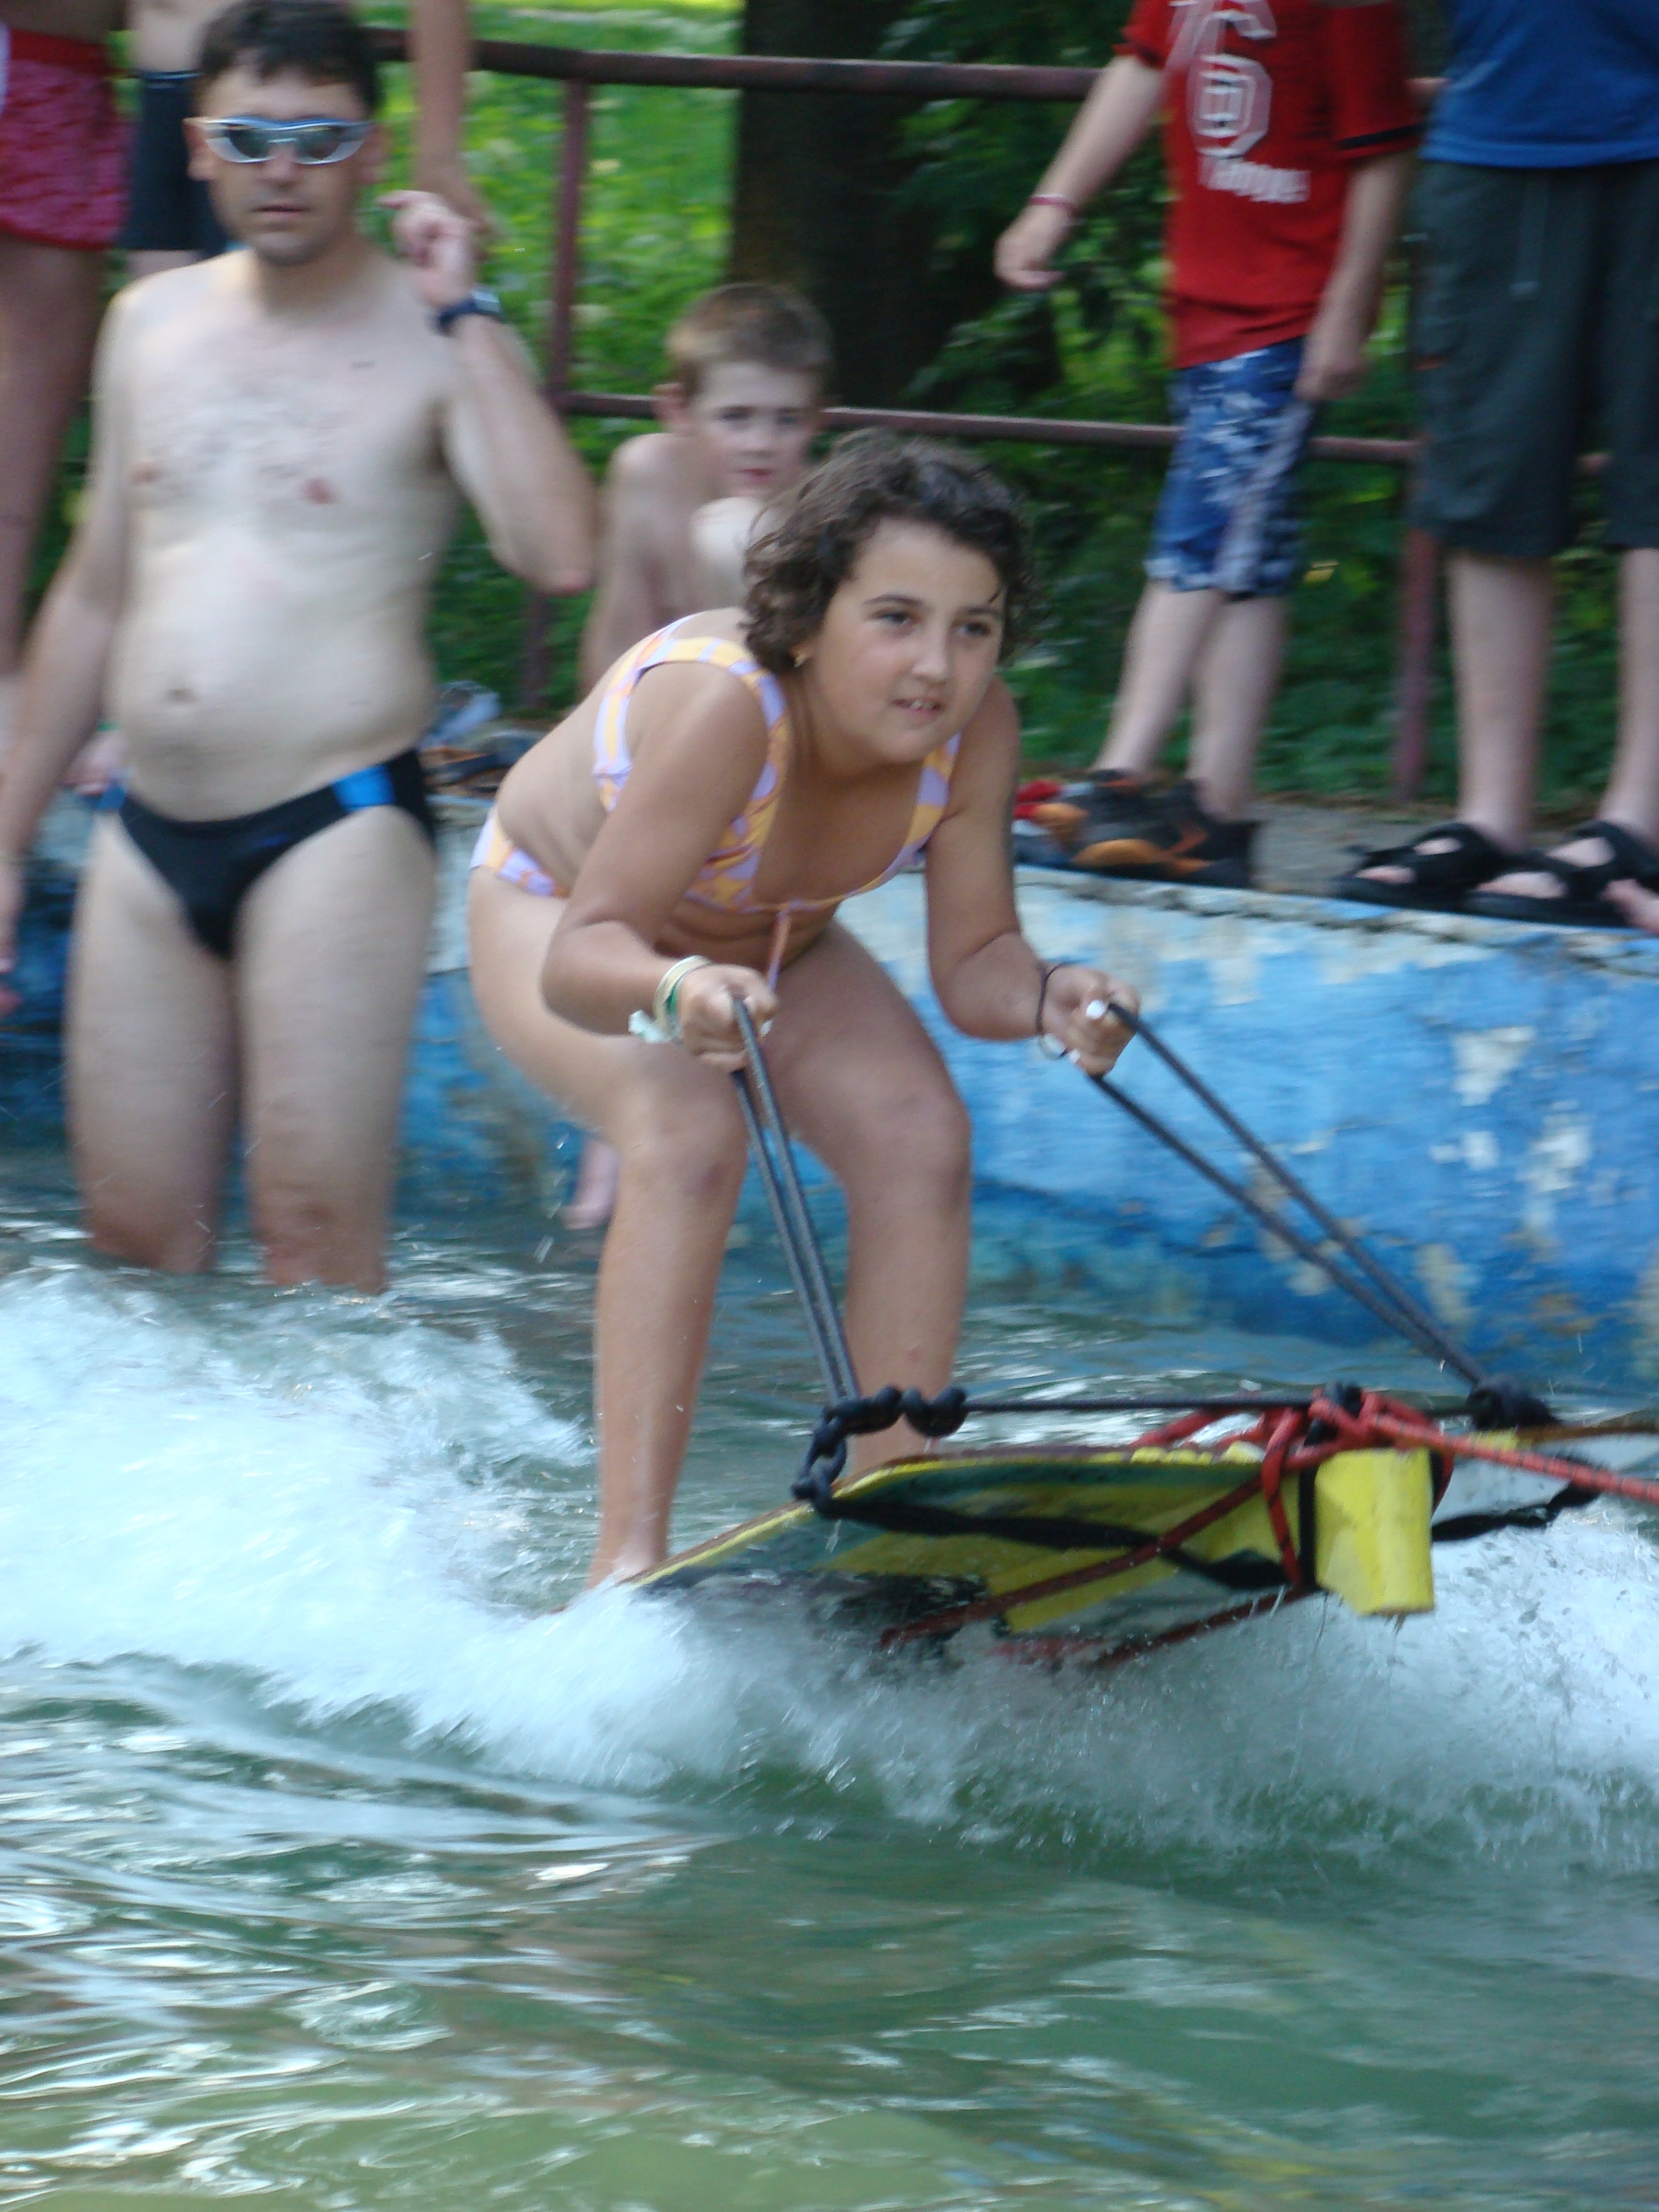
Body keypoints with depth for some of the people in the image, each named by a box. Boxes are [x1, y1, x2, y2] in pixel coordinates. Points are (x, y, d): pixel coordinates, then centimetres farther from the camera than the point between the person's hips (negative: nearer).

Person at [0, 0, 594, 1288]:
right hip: (152, 842, 6)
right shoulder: (152, 324, 14)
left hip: (337, 830, -6)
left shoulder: (435, 340, -3)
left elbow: (558, 553, -22)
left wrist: (462, 314, -19)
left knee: (318, 1236, -10)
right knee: (135, 1239, 3)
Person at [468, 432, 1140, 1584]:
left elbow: (972, 960, -17)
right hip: (553, 914, -5)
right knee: (688, 1138, -31)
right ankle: (629, 1558, -33)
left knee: (921, 1141, -16)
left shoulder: (974, 728, -26)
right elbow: (583, 958, -45)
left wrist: (1048, 1000, -39)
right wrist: (673, 995, -66)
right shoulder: (724, 706, -43)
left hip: (769, 945, 6)